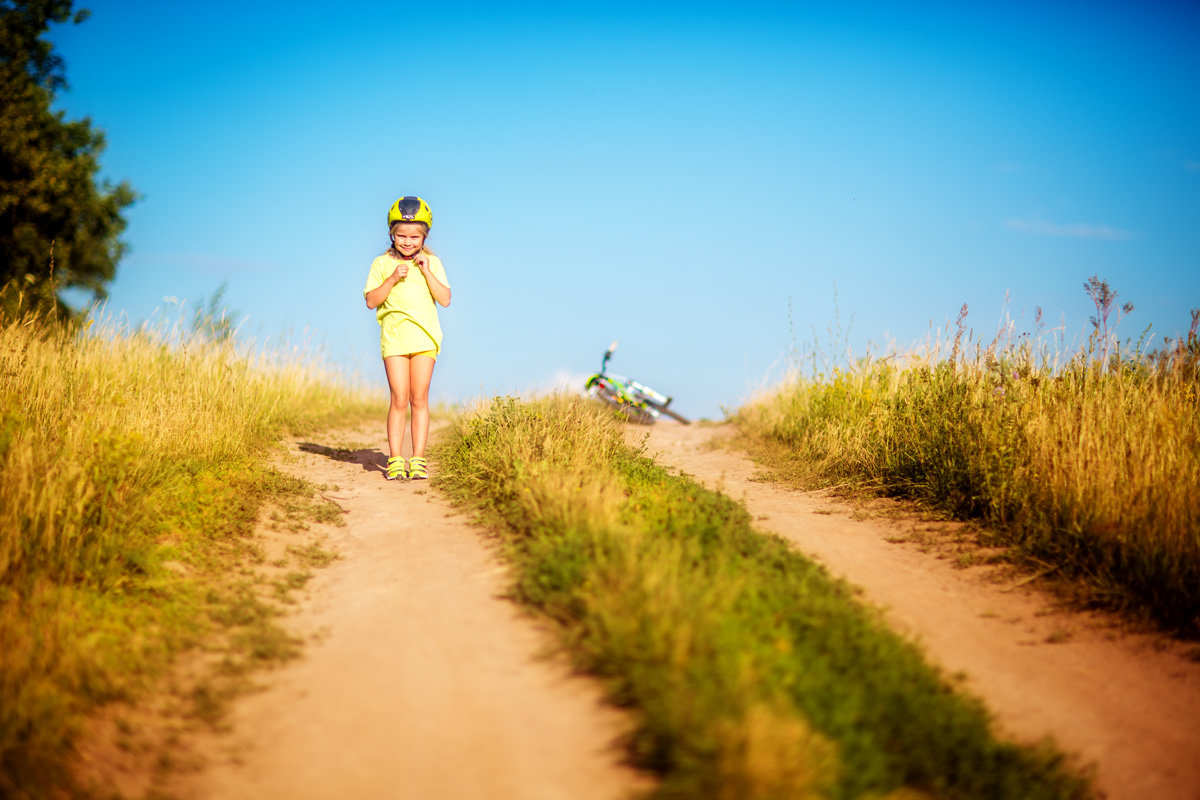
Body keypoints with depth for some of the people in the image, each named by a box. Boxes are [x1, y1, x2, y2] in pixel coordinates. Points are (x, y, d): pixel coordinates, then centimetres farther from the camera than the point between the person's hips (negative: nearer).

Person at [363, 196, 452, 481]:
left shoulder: (431, 263, 7)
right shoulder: (382, 264, 5)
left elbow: (445, 299, 0)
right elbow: (371, 301, -1)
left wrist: (427, 272, -10)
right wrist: (392, 279, -13)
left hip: (424, 337, 1)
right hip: (394, 337, -1)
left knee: (419, 399, 1)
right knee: (399, 401, -4)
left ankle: (418, 459, 5)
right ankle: (395, 460, 0)